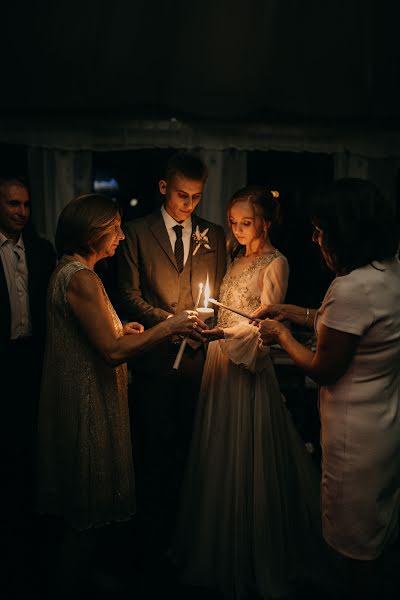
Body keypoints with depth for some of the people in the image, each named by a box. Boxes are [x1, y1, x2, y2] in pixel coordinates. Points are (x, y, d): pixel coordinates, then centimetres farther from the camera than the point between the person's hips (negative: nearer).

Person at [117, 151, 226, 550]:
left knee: (191, 442, 9)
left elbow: (219, 292, 13)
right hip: (155, 355, -2)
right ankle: (153, 528, 24)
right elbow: (129, 295, -1)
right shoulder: (137, 233, 2)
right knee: (154, 443, 6)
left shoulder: (213, 235, 10)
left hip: (200, 354, 2)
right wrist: (170, 321, -14)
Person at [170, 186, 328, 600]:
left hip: (250, 364, -7)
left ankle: (252, 558, 23)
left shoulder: (275, 263, -8)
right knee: (219, 454, 13)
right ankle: (218, 545, 32)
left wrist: (222, 333, -30)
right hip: (221, 362, 7)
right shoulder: (237, 259, 14)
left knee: (248, 457, 2)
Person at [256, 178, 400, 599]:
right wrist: (288, 311, 11)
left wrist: (282, 336, -4)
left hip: (358, 435, -9)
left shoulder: (353, 288, -29)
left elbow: (323, 370, -19)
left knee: (359, 545, 15)